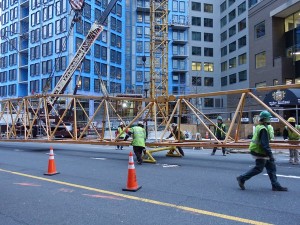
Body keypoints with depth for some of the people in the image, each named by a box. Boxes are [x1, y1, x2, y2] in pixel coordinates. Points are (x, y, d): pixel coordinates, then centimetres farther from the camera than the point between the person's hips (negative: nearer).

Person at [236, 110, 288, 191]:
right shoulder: (263, 129, -20)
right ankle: (242, 178, 7)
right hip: (260, 152, -10)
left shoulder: (258, 127, 11)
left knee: (271, 166, 12)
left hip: (259, 151, 10)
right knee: (258, 168, -1)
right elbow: (265, 144, -25)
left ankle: (275, 185, 17)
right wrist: (270, 155, -23)